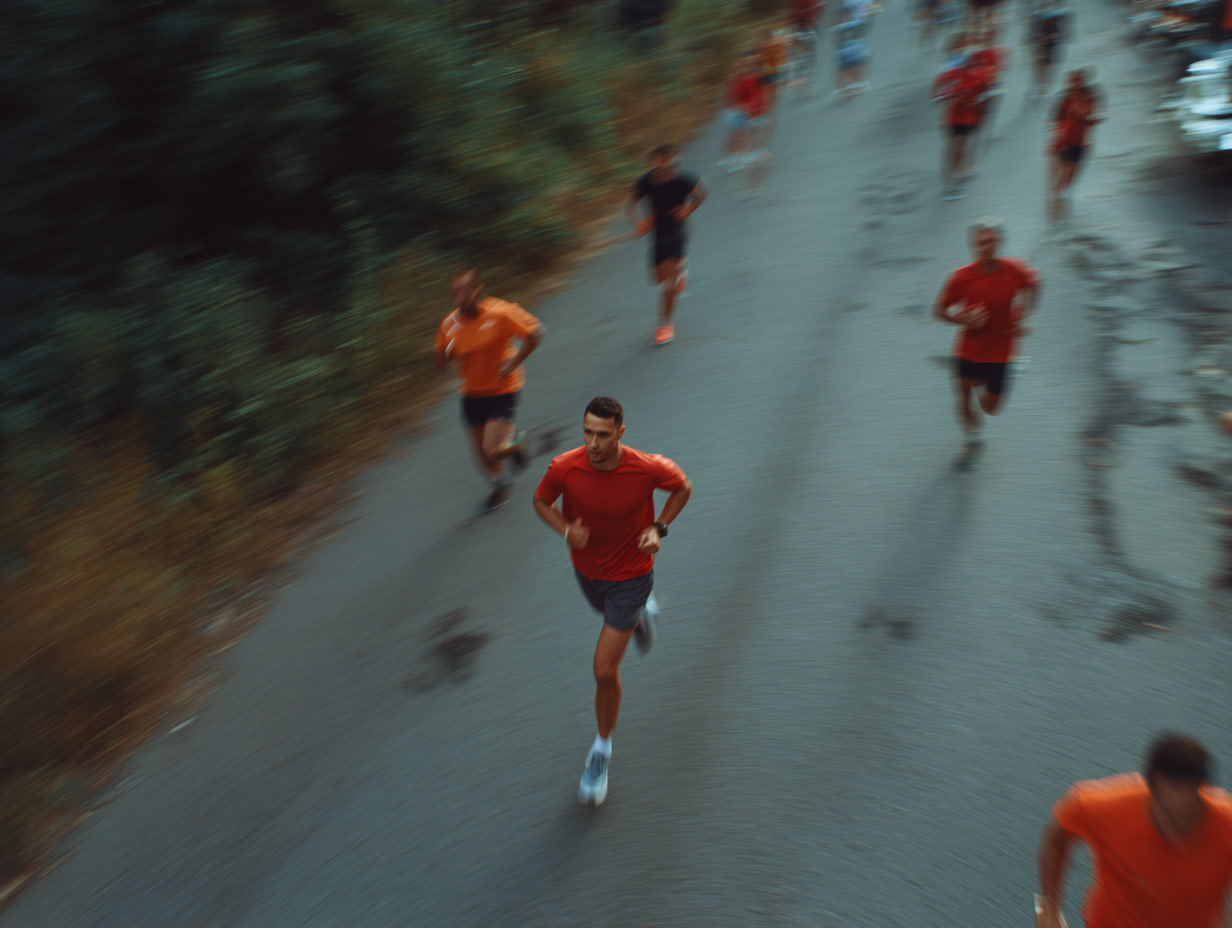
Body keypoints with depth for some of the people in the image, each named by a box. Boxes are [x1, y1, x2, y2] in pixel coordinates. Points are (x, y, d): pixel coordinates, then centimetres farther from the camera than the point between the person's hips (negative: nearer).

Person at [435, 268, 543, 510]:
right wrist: (448, 354, -19)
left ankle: (516, 441, 22)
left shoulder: (500, 313, -20)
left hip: (503, 390, -4)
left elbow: (535, 332, -13)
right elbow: (440, 360, 4)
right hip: (472, 393, 4)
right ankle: (499, 483, 43)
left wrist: (513, 363, -15)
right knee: (481, 452, 11)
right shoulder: (450, 324, -7)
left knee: (493, 452, -13)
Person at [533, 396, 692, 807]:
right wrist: (567, 530, -22)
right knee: (619, 615, 33)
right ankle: (644, 614, 71)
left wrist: (658, 528, -16)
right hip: (587, 569, 3)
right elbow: (541, 500, -3)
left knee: (605, 671, -4)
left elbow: (683, 486, -5)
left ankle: (602, 750, 19)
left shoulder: (646, 468, -28)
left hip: (630, 576, -3)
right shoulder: (564, 467, -24)